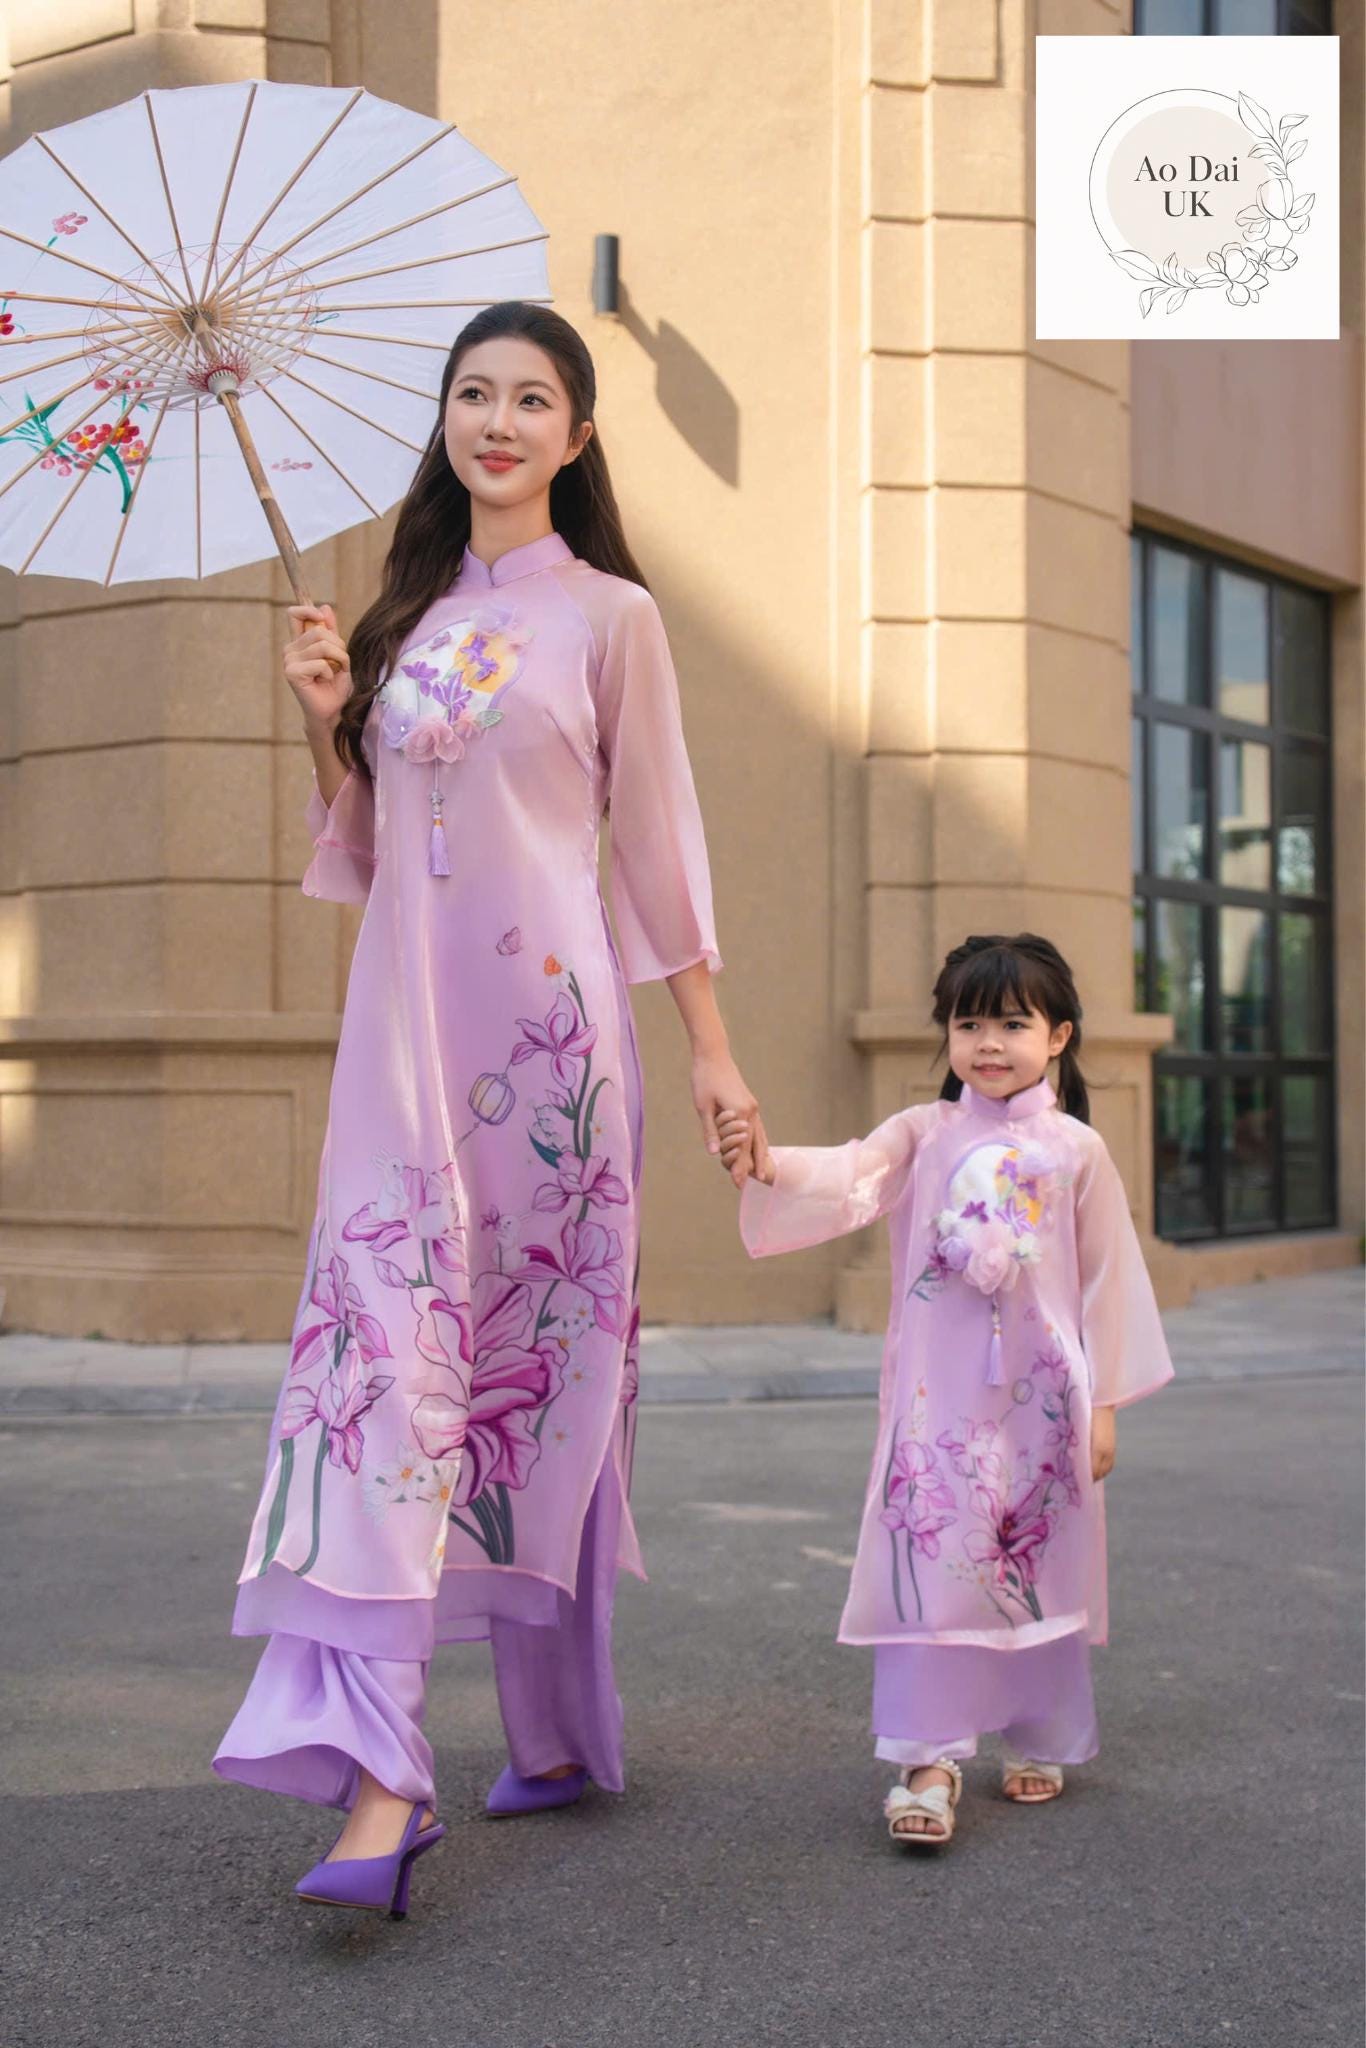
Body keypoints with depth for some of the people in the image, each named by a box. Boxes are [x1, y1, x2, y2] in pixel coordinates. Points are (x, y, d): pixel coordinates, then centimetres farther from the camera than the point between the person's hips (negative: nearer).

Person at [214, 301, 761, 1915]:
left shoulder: (609, 616, 4)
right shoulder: (409, 616, 16)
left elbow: (656, 841, 5)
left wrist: (712, 1048, 4)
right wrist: (323, 722, 2)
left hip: (545, 1019, -3)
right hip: (405, 1018, 4)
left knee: (537, 1359, 2)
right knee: (390, 1348, -7)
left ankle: (557, 1730, 16)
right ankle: (381, 1777, -7)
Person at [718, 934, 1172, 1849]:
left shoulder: (1076, 1150, 2)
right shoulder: (924, 1133, 2)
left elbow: (1109, 1276, 4)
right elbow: (847, 1176, -16)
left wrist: (1103, 1404, 2)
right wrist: (768, 1162, -37)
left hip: (1039, 1392, 0)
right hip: (937, 1390, 0)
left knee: (1039, 1562, 9)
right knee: (932, 1553, -7)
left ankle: (1038, 1741, 27)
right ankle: (932, 1756, -1)